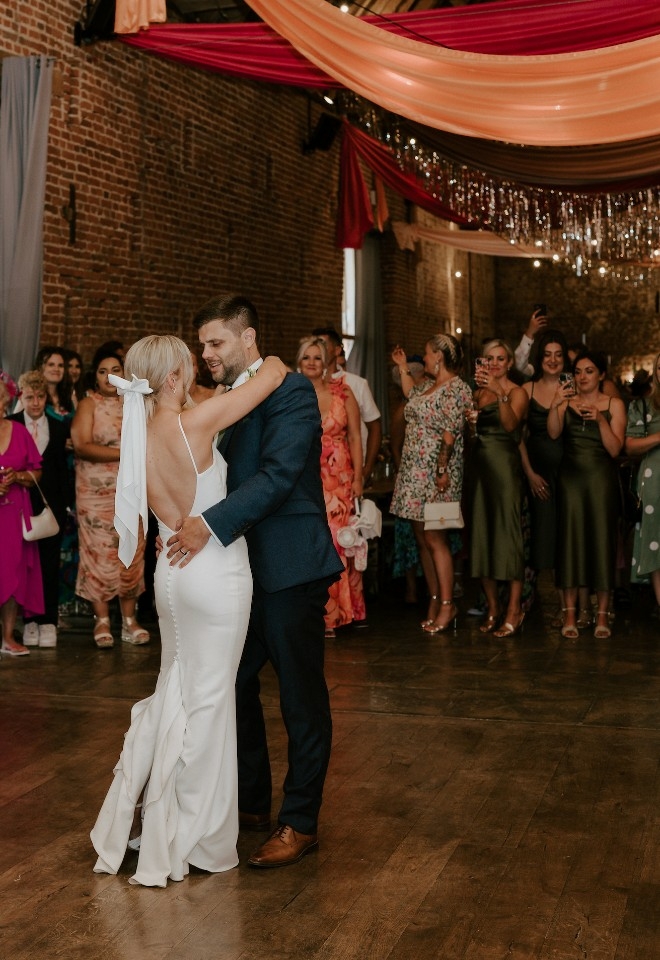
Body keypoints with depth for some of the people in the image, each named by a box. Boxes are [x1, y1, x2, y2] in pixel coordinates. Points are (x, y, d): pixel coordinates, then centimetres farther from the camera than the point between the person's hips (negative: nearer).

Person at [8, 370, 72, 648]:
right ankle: (29, 621, 13)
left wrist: (66, 503, 1)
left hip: (50, 504, 1)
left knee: (50, 565, 3)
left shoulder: (59, 428, 7)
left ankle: (48, 622, 9)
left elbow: (63, 469, 8)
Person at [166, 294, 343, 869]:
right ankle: (251, 802, 30)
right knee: (234, 685, 14)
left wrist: (212, 524, -28)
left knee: (301, 698, 3)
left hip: (291, 568, -8)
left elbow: (279, 473, -22)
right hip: (244, 567, 8)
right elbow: (226, 475, 14)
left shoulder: (291, 390, -11)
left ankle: (300, 823, 14)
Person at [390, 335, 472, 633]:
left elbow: (450, 433, -19)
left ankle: (447, 604, -2)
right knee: (423, 539, 9)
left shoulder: (456, 388, -12)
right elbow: (412, 394, 41)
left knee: (435, 540, -7)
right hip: (415, 473, 9)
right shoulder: (430, 385, 17)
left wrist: (442, 469, -23)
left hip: (434, 475, -9)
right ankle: (435, 601, 15)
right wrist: (402, 366, 40)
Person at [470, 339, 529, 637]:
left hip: (505, 467, -6)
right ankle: (492, 608, 16)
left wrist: (501, 393, -32)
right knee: (481, 534, 6)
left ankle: (514, 611, -2)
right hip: (480, 465, 6)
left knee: (507, 533, -7)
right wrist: (476, 388, -3)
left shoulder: (517, 392, -2)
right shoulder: (479, 392, 16)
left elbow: (510, 424, -21)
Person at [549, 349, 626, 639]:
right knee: (570, 539, -2)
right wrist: (555, 404, -27)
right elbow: (553, 432, -11)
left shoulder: (614, 405, 4)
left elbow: (615, 449, -4)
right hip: (570, 476, 1)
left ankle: (602, 615, 5)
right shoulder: (566, 401, 8)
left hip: (601, 477, -1)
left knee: (601, 539, -2)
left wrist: (601, 420, -18)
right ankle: (569, 614, 1)